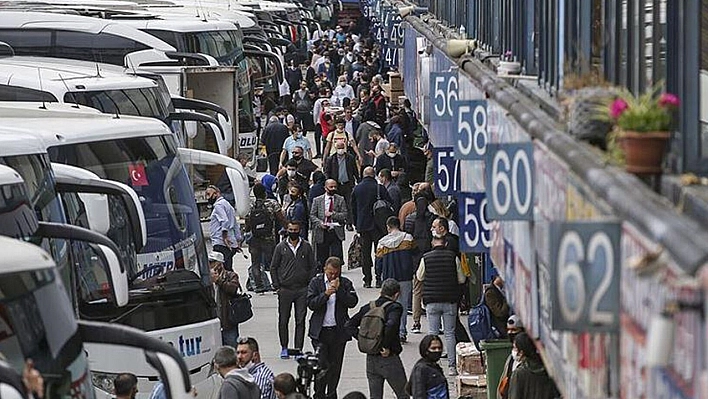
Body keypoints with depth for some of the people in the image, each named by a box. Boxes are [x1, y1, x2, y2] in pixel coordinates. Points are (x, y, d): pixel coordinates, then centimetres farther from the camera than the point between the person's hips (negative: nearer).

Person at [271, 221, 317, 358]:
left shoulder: (306, 247, 6)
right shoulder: (281, 247, 4)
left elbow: (312, 267, 9)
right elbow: (273, 267, 7)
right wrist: (277, 286, -1)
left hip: (302, 290, 0)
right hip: (285, 290, 0)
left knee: (300, 321, 0)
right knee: (283, 320, 4)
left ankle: (299, 349, 4)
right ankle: (284, 348, 16)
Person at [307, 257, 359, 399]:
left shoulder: (345, 283, 4)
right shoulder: (316, 282, 2)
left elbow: (353, 302, -7)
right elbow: (311, 304, -7)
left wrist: (339, 289, -15)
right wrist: (326, 294, -19)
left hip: (339, 331, 2)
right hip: (320, 331, -2)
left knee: (335, 365, 7)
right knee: (321, 364, -8)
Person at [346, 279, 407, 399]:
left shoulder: (368, 308, 6)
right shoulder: (394, 307, -11)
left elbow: (349, 325, 5)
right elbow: (391, 325, -31)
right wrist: (387, 347, -19)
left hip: (371, 359, 5)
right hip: (389, 359, -5)